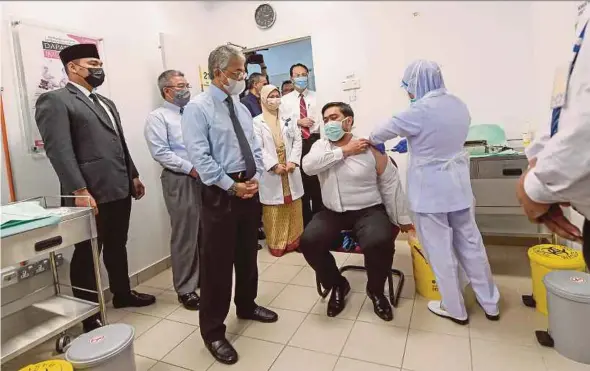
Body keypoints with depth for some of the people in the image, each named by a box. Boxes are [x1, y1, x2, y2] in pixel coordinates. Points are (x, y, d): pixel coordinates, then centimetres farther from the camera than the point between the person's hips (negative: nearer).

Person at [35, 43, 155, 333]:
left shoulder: (106, 103, 21)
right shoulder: (54, 101, -6)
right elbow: (59, 149, -17)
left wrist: (133, 176, 19)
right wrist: (79, 190, -24)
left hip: (119, 190, 8)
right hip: (91, 194, -8)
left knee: (117, 246, 19)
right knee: (87, 254, 4)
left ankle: (122, 294, 36)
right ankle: (90, 316, 17)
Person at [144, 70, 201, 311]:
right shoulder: (158, 117, -3)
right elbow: (160, 153, -13)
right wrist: (190, 168, -16)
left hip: (205, 176, 6)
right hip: (180, 180, -6)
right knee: (185, 236, 2)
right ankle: (186, 289, 17)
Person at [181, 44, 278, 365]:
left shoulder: (241, 108, 14)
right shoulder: (197, 108, -8)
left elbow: (254, 147, 13)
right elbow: (200, 157, -16)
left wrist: (255, 177, -4)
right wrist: (232, 186, -17)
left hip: (250, 188, 7)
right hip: (220, 193, -7)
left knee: (248, 254, 19)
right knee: (217, 262, 1)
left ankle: (246, 306, 41)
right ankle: (213, 331, 18)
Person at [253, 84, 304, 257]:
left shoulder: (288, 119, 11)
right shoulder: (257, 122, 0)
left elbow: (297, 141, 5)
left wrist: (293, 161, -9)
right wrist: (274, 165, -16)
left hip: (290, 170, 3)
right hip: (271, 172, -3)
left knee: (293, 208, 10)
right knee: (274, 210, 2)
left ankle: (293, 239, 23)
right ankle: (276, 243, 14)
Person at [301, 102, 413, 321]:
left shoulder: (370, 148, -4)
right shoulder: (320, 146, 5)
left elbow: (391, 185, 1)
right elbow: (308, 166, -17)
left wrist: (402, 220, 5)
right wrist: (344, 151, -15)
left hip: (368, 211, -2)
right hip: (333, 213, 3)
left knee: (379, 243, -31)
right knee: (308, 242, -21)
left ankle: (375, 290, 4)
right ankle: (337, 285, 8)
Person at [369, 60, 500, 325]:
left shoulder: (420, 110, -18)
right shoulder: (458, 104, 5)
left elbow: (386, 130, -5)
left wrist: (371, 139, 16)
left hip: (430, 189, -7)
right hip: (458, 184, 7)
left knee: (440, 249, 7)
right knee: (470, 242, 17)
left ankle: (455, 309, 23)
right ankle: (490, 303, 31)